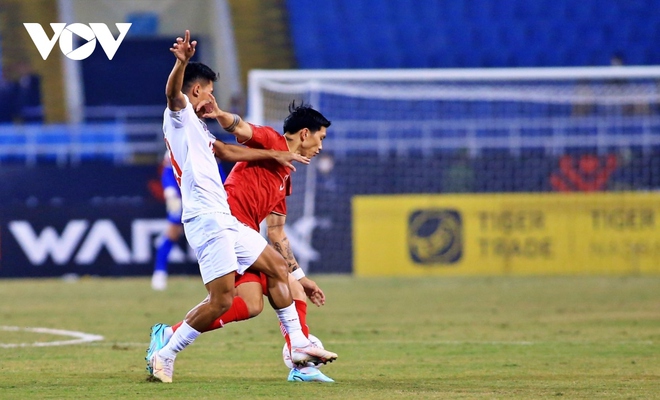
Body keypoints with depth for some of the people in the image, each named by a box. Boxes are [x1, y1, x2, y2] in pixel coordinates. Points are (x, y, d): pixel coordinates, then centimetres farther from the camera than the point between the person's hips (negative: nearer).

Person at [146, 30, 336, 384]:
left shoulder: (196, 125, 25)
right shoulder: (180, 114, -3)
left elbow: (227, 151, 39)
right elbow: (173, 92, -27)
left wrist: (274, 155, 44)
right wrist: (181, 62, -47)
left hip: (224, 219, 10)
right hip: (205, 218, -10)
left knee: (276, 267, 16)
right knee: (221, 300, -15)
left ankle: (298, 345, 20)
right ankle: (165, 355, -8)